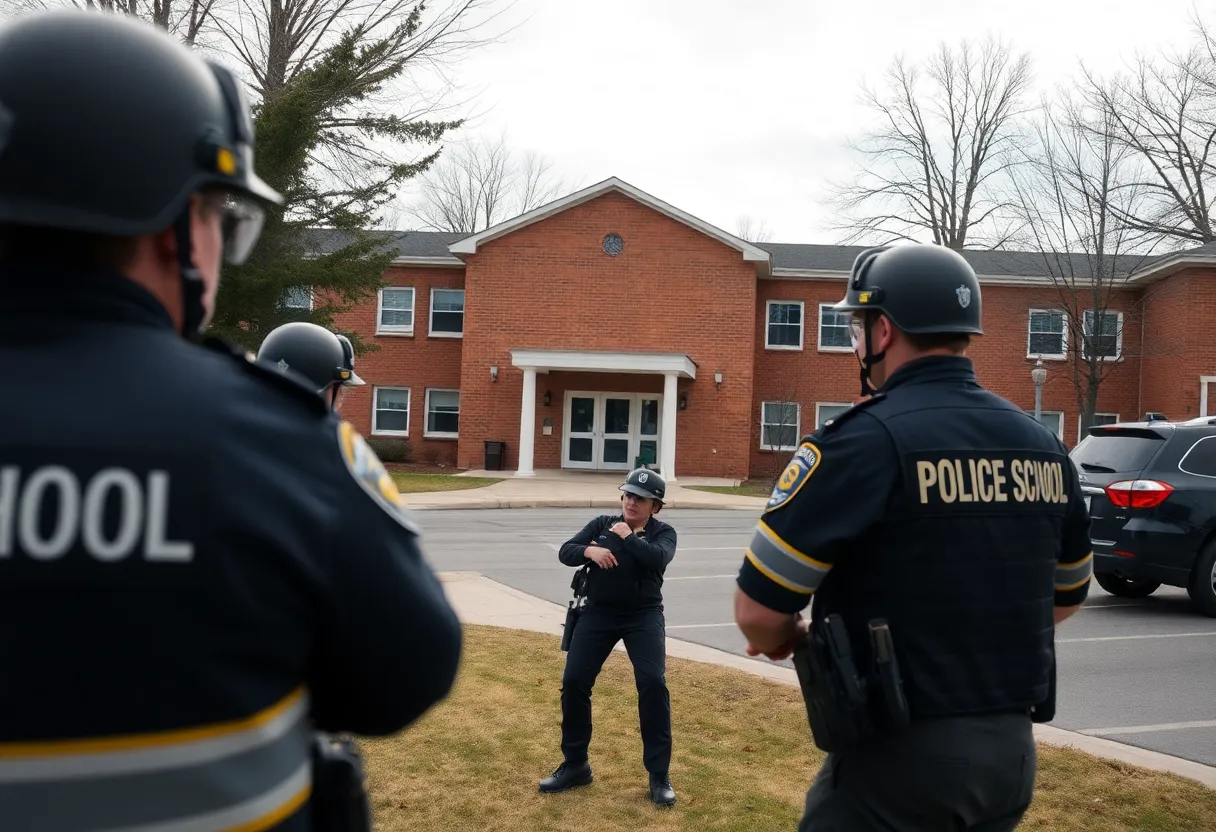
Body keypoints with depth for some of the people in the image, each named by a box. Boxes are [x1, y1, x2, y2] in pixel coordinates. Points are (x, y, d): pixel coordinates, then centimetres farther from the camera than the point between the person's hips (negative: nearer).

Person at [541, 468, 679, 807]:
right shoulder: (602, 523, 8)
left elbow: (658, 557, -22)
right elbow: (565, 552, 1)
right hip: (598, 613, 3)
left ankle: (659, 775, -2)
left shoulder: (663, 532, 1)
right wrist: (589, 551, -18)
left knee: (653, 683, -15)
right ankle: (575, 765, 16)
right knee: (573, 682, -2)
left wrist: (627, 537, -12)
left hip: (643, 615, -3)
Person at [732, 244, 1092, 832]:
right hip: (1013, 749, 7)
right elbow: (1065, 599, 17)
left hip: (901, 756, -7)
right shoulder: (1042, 446, 4)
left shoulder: (865, 439, -18)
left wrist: (781, 642, 3)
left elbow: (758, 611, -18)